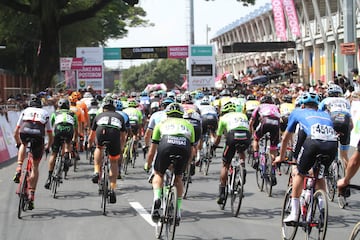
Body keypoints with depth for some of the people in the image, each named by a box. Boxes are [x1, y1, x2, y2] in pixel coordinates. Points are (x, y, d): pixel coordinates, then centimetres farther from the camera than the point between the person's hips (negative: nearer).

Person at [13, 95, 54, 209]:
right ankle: (31, 196, 8)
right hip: (39, 136, 0)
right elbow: (51, 137, 35)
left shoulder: (25, 111, 32)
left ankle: (19, 170, 17)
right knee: (35, 167, 13)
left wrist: (19, 143, 52)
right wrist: (47, 147, 53)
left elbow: (16, 133, 34)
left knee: (23, 145, 37)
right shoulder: (45, 114, 33)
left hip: (24, 132, 0)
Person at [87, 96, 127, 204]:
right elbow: (123, 136, 39)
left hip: (101, 133, -1)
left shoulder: (99, 116, 34)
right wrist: (121, 148, 57)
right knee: (114, 162, 22)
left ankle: (96, 172, 16)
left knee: (98, 148, 35)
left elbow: (92, 135, 43)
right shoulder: (119, 117, 36)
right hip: (115, 135, 1)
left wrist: (89, 145, 63)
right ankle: (112, 189, 13)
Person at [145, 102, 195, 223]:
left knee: (158, 174, 22)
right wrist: (185, 165, 51)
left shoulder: (162, 124, 34)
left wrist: (147, 166, 47)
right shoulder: (188, 124, 38)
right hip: (184, 148, 1)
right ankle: (177, 212, 20)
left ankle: (157, 198, -3)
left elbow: (152, 151, 34)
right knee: (178, 178, 22)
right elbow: (192, 151, 36)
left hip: (166, 146, -1)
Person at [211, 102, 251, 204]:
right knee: (241, 151, 38)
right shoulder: (243, 115, 35)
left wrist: (214, 146, 50)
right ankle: (242, 164, 11)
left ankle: (222, 192, 10)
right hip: (246, 137, 2)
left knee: (225, 165, 13)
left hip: (233, 136, -2)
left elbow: (218, 137, 31)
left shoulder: (223, 117, 27)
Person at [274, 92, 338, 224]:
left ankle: (294, 213, 15)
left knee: (299, 173, 19)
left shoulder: (297, 112, 32)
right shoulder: (325, 115, 39)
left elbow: (286, 138, 41)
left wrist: (281, 157, 55)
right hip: (333, 144, 3)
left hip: (314, 141, -3)